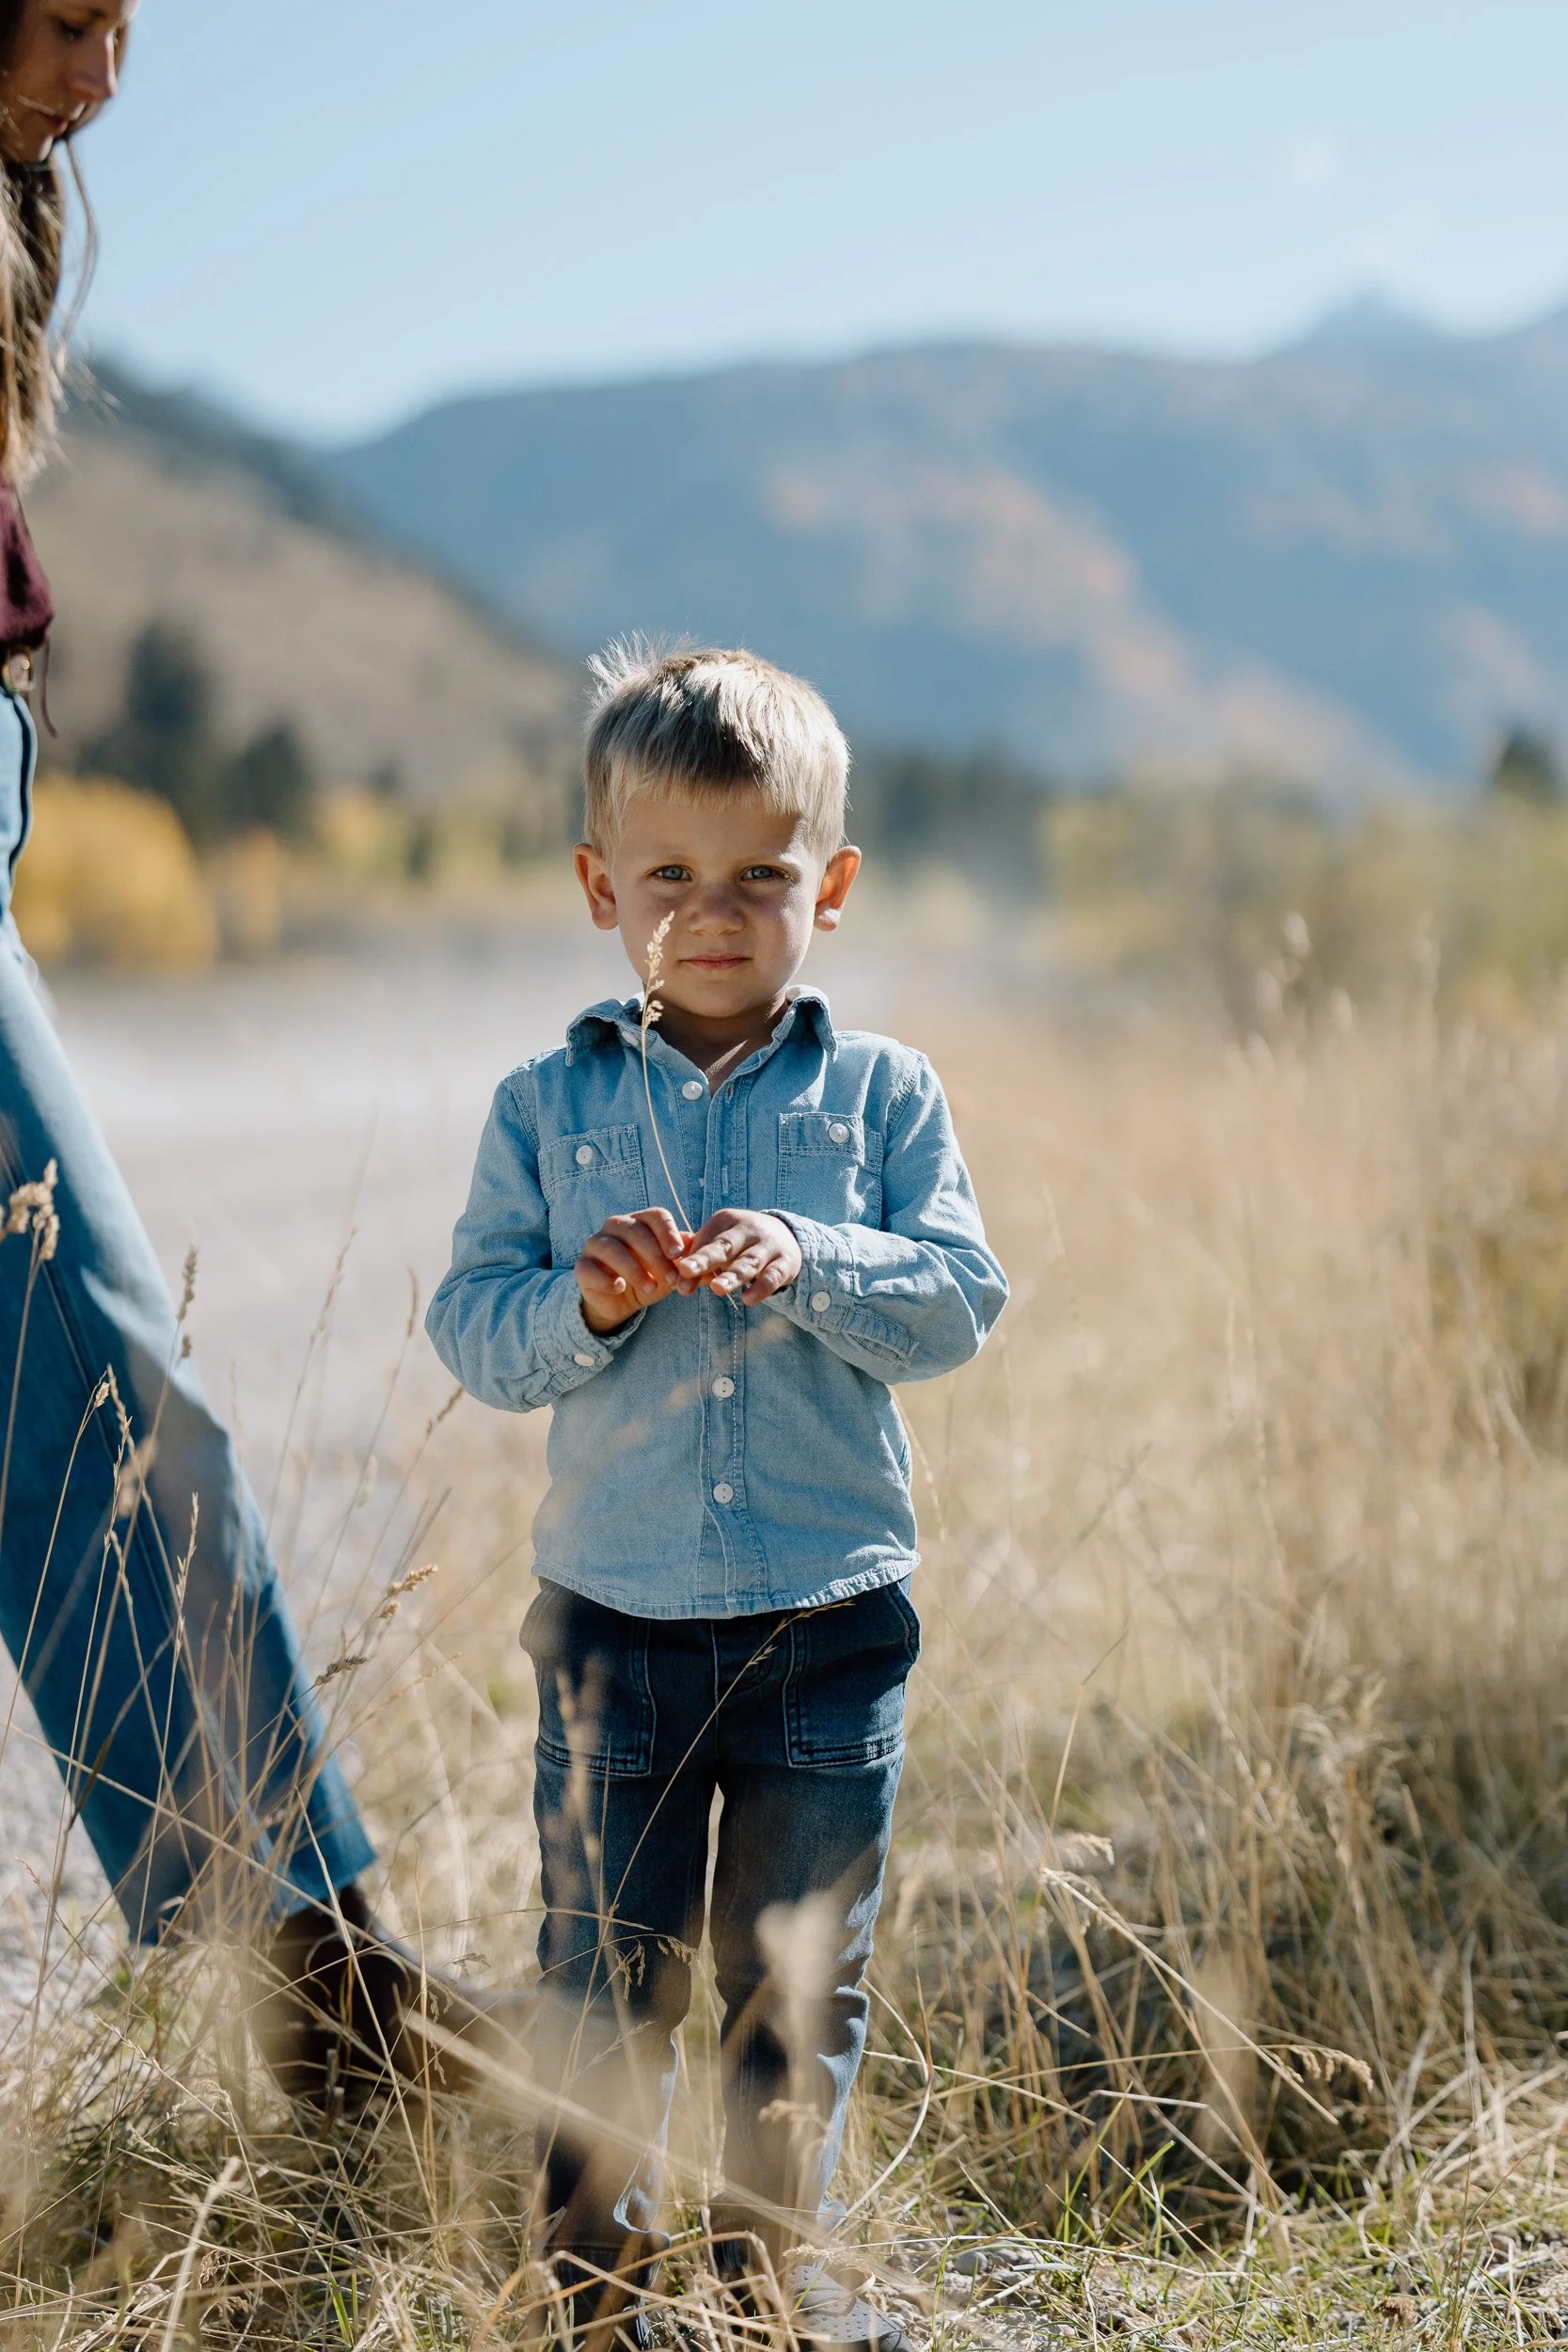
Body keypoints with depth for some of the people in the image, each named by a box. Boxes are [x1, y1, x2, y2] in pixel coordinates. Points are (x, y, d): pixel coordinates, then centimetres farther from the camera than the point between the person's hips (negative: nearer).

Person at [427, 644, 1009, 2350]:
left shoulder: (882, 1095, 0)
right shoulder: (548, 1106, 1)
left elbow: (957, 1303, -7)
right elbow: (468, 1326, -2)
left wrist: (808, 1263, -23)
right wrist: (583, 1304, -21)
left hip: (830, 1622, 0)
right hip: (613, 1618, 0)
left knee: (803, 1969, 12)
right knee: (604, 1969, 10)